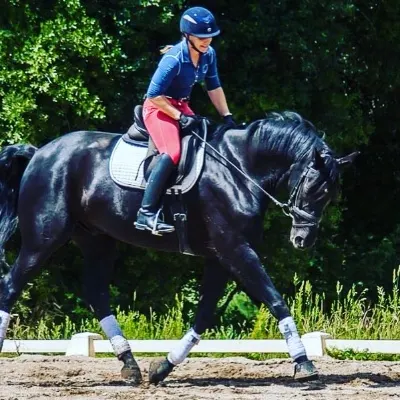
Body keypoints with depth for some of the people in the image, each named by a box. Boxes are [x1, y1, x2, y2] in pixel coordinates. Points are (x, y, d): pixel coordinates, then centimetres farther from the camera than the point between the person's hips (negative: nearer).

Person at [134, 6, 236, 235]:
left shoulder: (209, 55, -4)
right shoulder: (174, 59, -27)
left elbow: (214, 88, 10)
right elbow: (154, 95, -24)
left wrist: (227, 117, 3)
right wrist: (179, 117, -24)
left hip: (182, 106, 9)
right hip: (159, 107, -9)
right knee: (172, 153, -28)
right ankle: (147, 213, -30)